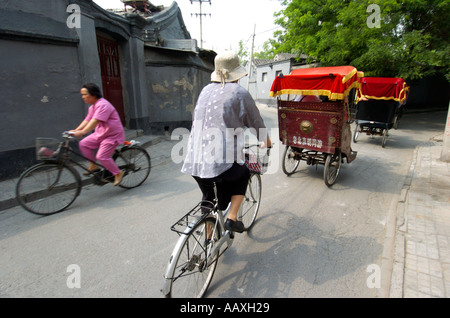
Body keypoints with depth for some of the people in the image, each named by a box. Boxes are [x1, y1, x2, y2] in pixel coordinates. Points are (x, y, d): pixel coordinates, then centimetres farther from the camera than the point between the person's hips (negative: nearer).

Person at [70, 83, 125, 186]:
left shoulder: (103, 105, -21)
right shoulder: (92, 107, 12)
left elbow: (95, 121, -33)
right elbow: (87, 120, 10)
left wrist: (82, 132, -41)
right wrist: (76, 130, -1)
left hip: (113, 135, -9)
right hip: (100, 133, 9)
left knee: (101, 156, -18)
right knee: (83, 144, -1)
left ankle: (118, 173, 1)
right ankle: (93, 166, 11)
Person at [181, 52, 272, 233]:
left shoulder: (206, 90, 14)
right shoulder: (239, 93, -2)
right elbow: (256, 122, 8)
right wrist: (267, 141, 28)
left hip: (195, 161, 6)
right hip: (222, 162, -5)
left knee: (208, 198, 27)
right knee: (243, 175, 27)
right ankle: (232, 218, 17)